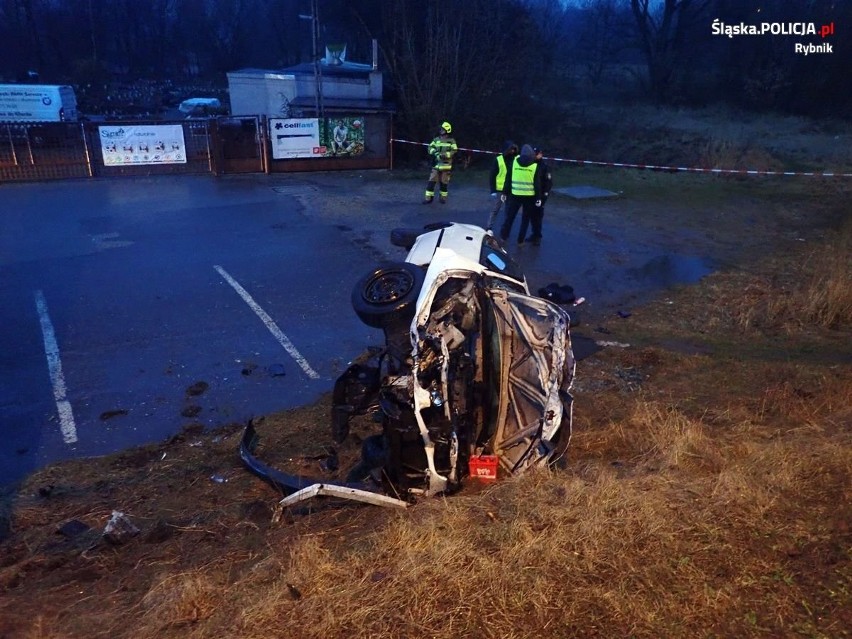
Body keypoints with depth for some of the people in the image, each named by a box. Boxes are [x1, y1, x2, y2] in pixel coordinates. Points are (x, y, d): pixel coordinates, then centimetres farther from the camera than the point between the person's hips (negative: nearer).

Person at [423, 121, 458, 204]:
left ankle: (443, 197, 21)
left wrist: (444, 155, -20)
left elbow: (454, 152, -8)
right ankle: (428, 198, -1)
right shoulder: (436, 139, 11)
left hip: (446, 165, -3)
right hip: (436, 164, 3)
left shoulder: (451, 141, 0)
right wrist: (434, 152, -14)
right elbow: (430, 147, 6)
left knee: (444, 182, 5)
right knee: (431, 181, -4)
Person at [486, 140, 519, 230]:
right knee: (496, 209, 4)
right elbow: (492, 176, -3)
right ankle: (489, 228, 12)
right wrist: (493, 190, -8)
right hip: (500, 189, -2)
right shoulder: (498, 160, -5)